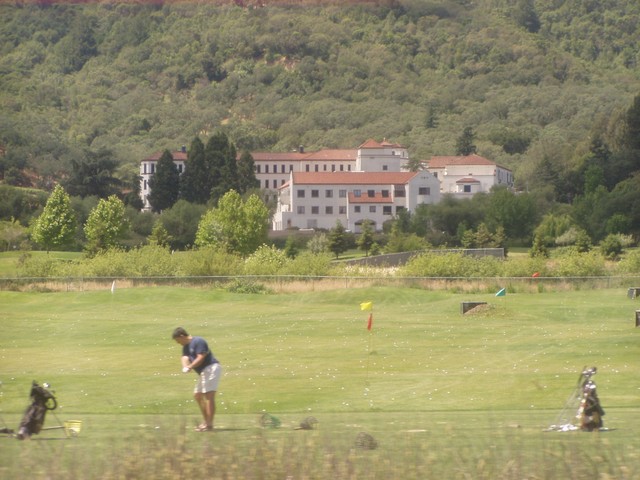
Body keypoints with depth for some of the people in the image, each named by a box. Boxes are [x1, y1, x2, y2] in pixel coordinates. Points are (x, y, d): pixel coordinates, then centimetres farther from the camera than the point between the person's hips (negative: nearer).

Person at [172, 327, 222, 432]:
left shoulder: (198, 342, -13)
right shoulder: (186, 347, 16)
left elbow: (200, 358, -20)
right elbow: (185, 358, 0)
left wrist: (190, 367, -24)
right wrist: (185, 367, -21)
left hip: (211, 368, -11)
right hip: (203, 372, 11)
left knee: (209, 396, -15)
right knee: (197, 395, 18)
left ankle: (209, 425, -20)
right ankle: (206, 421, 25)